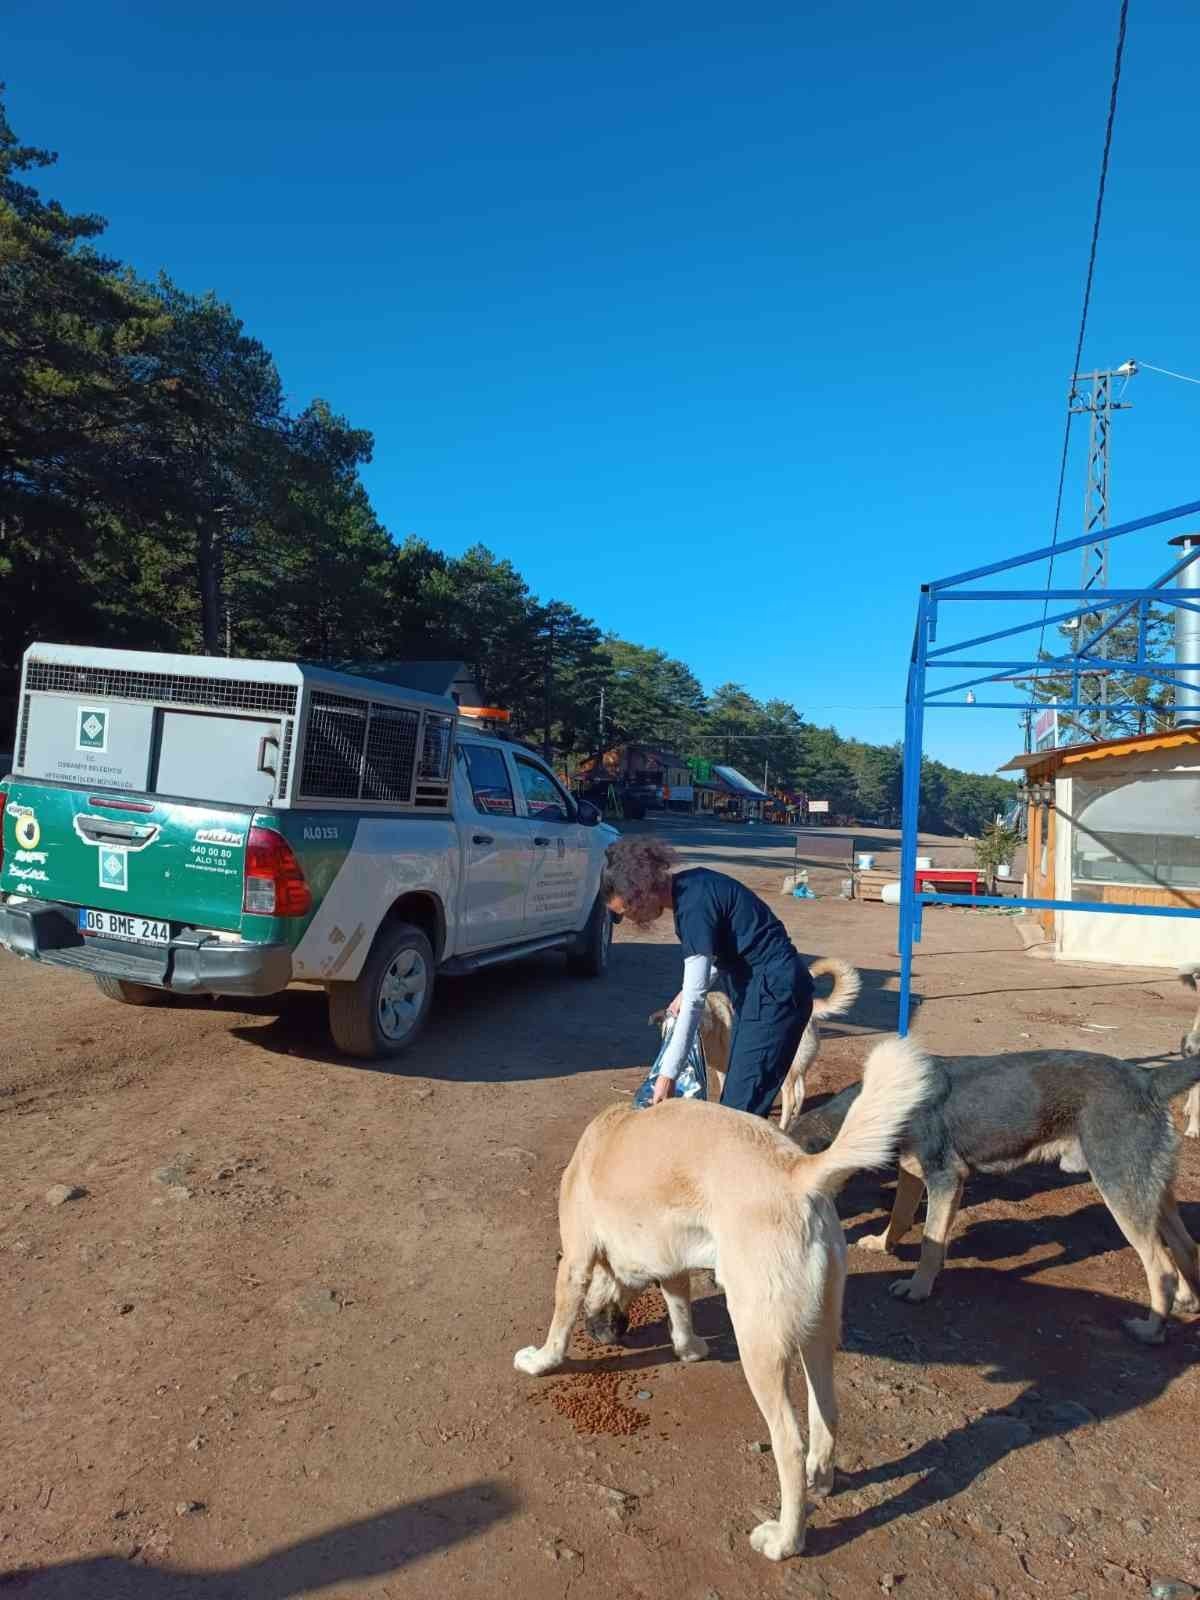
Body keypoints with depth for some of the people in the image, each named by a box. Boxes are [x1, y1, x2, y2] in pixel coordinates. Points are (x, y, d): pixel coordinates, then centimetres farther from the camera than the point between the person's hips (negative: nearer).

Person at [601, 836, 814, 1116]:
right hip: (759, 989, 10)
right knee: (734, 1100, 14)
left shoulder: (694, 903, -23)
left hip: (774, 993, -10)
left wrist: (668, 1074, -20)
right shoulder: (689, 887, 4)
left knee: (741, 1109, -6)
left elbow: (695, 999, -23)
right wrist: (688, 992, 6)